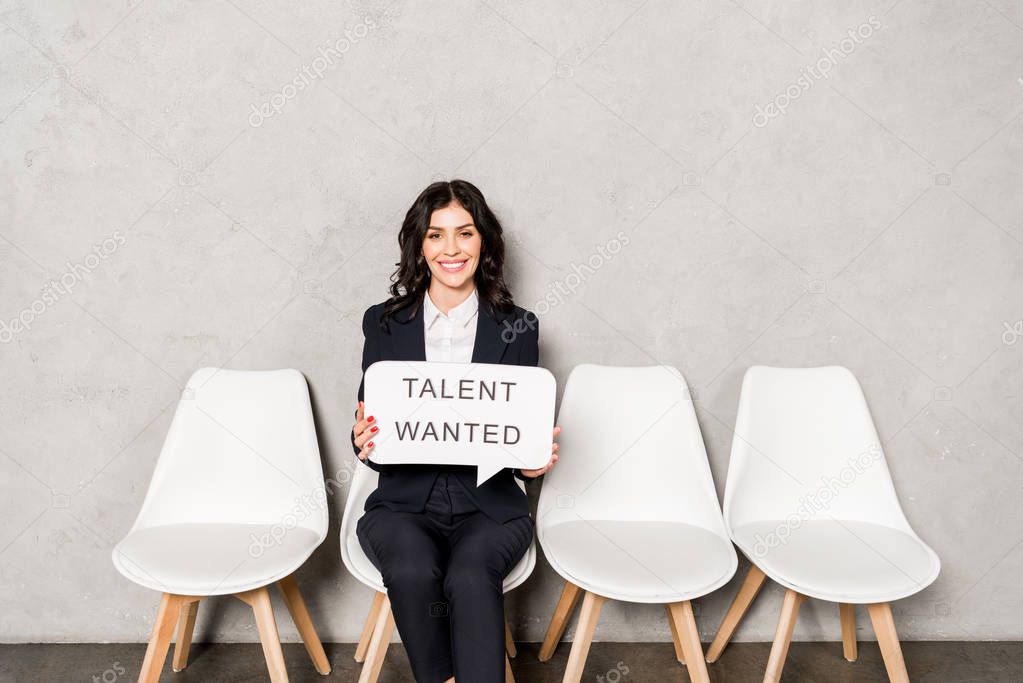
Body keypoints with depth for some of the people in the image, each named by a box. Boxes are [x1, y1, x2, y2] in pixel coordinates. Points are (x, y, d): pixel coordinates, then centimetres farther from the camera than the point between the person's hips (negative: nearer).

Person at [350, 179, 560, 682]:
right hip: (404, 503, 1)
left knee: (469, 577, -31)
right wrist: (364, 442, -18)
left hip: (489, 505, 0)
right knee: (412, 571, -30)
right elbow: (369, 426, 6)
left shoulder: (518, 328, 4)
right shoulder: (383, 323, 5)